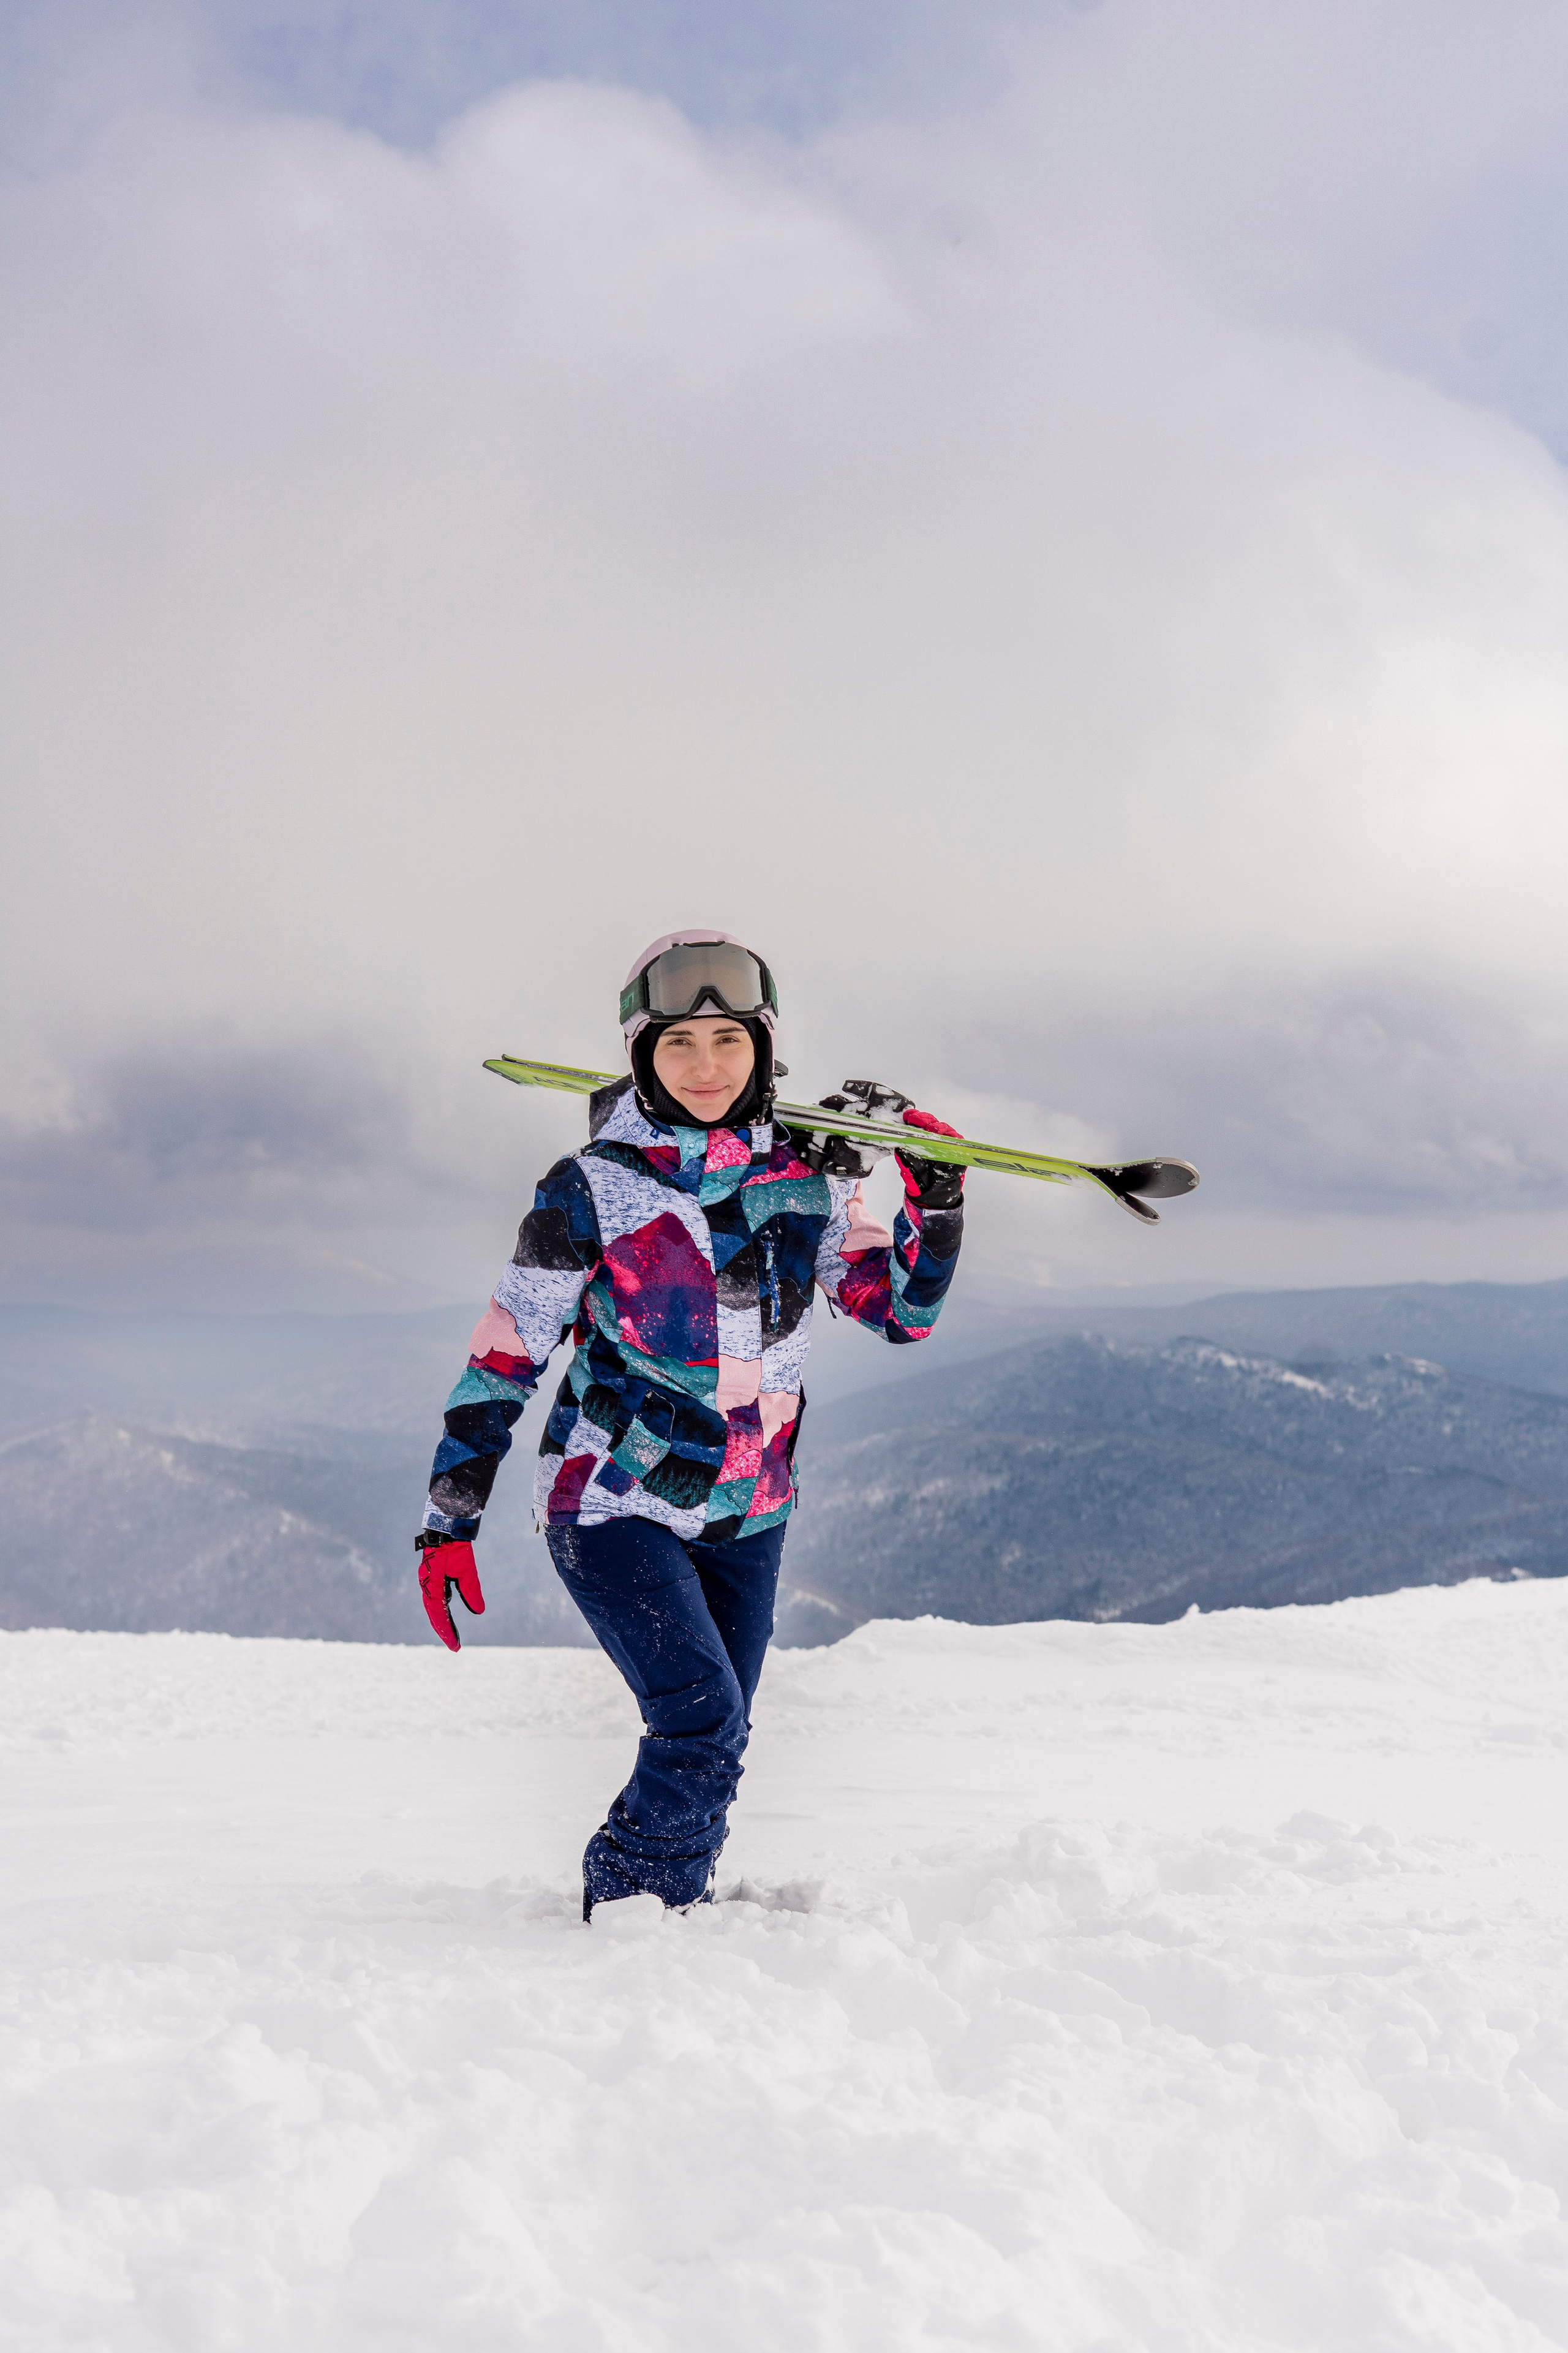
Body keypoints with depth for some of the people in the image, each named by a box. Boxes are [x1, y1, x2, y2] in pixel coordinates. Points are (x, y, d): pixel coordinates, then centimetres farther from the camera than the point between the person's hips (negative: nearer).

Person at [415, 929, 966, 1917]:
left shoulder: (804, 1179, 0)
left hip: (746, 1515, 5)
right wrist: (449, 1521, -8)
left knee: (709, 1757, 12)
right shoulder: (592, 1190, -10)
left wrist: (936, 1197, -13)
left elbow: (902, 1309, 3)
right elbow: (504, 1359, -6)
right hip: (613, 1505, -5)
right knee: (702, 1723, -19)